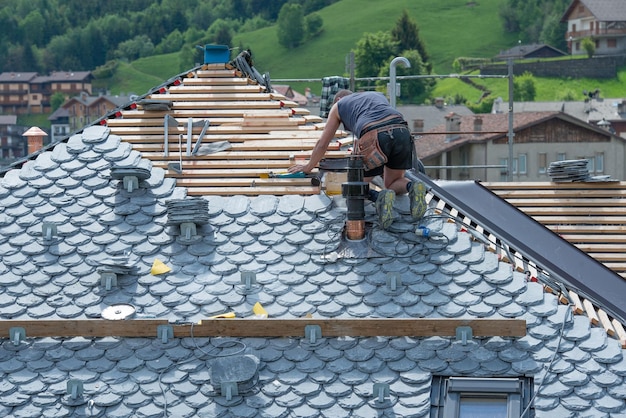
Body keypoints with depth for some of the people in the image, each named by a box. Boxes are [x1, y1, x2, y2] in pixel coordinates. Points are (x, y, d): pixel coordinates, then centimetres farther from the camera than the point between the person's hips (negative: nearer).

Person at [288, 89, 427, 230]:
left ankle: (380, 198, -17)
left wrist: (308, 167, 55)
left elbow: (322, 143, 37)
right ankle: (412, 187, -10)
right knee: (394, 183, 26)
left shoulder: (338, 105, 30)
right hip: (403, 133, 4)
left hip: (374, 138, -4)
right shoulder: (379, 96, 39)